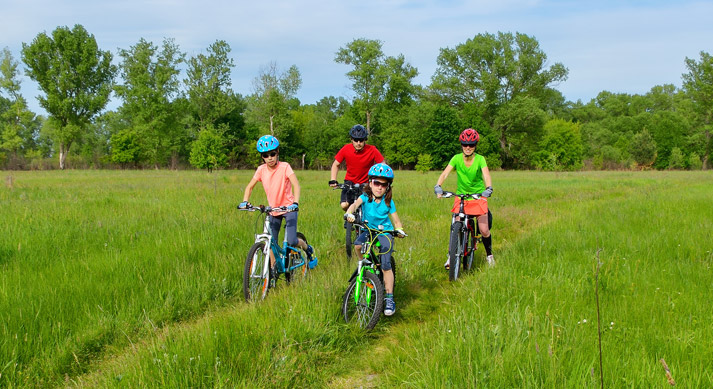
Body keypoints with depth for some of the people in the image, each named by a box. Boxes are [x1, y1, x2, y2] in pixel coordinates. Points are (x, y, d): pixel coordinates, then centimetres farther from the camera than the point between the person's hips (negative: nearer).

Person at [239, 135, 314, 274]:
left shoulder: (284, 167, -15)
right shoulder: (261, 170, -4)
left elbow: (296, 184, -25)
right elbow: (250, 186, 2)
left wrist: (295, 203, -39)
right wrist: (245, 202, -15)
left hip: (289, 208, -4)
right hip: (273, 209, 4)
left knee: (291, 241, -15)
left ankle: (307, 248, 16)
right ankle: (273, 269, 17)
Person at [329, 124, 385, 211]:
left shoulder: (372, 150, -20)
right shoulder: (346, 149, -16)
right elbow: (336, 165, -3)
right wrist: (333, 180, -16)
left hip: (366, 183, -1)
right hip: (350, 182, 1)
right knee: (344, 205, -18)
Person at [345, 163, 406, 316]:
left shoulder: (388, 202, -6)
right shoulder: (366, 197, -8)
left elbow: (396, 220, -4)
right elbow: (355, 204, -28)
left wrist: (399, 230, -26)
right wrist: (349, 213, -51)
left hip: (385, 232, -1)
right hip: (368, 230, 1)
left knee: (385, 265, -16)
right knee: (358, 244, -32)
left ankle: (389, 299, -12)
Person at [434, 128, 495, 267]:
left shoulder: (480, 159, -12)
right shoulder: (457, 158, -9)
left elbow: (486, 174, -27)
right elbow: (445, 173, -20)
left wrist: (488, 188, -46)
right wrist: (438, 186, -38)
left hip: (478, 197, -1)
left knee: (484, 230, -5)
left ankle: (489, 255, 20)